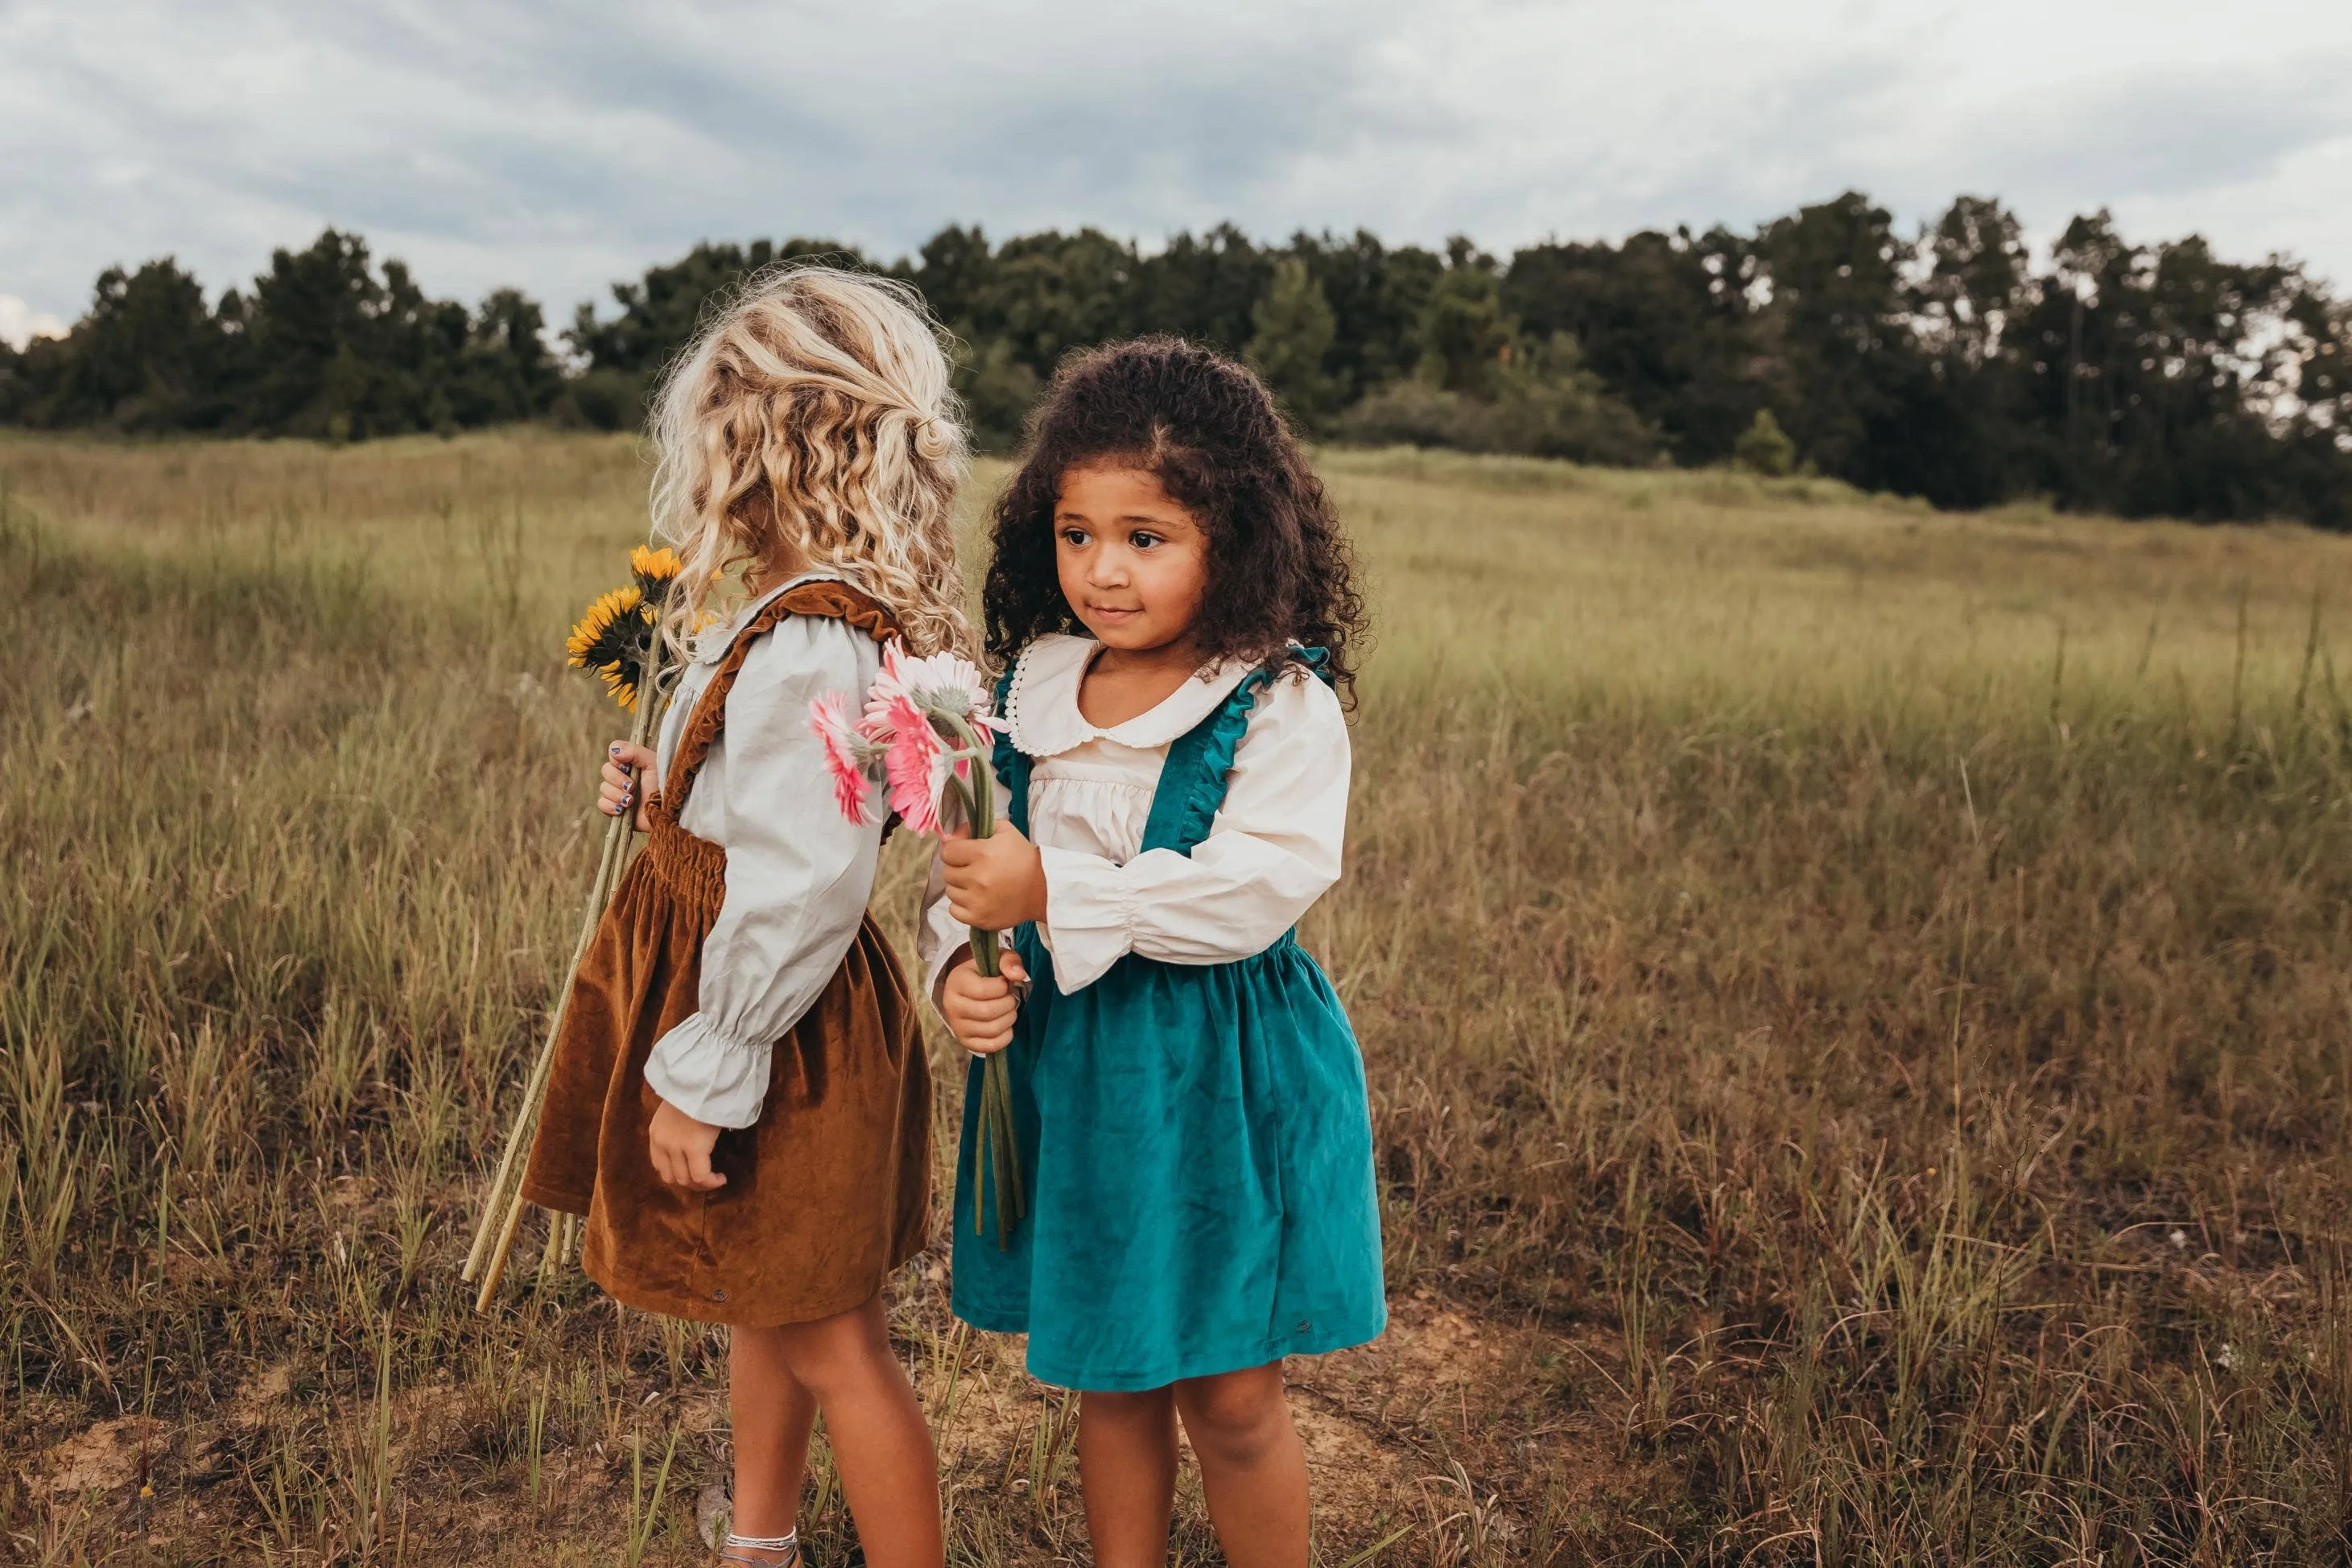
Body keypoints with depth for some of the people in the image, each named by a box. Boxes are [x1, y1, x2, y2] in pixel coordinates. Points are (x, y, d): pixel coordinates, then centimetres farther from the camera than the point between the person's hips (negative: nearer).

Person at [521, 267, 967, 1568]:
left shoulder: (803, 646, -27)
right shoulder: (847, 611, 3)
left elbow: (798, 893, -28)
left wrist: (702, 1074, -20)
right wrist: (667, 793, 5)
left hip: (775, 1029, -10)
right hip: (772, 1020, 10)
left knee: (825, 1340, 7)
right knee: (766, 1308, 26)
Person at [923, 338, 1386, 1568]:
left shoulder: (1283, 706, -14)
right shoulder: (1032, 694, 3)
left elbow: (1255, 888, -26)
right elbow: (963, 863, 9)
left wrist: (1054, 893, -27)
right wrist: (957, 966, -12)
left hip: (1223, 1074, -5)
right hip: (1065, 1064, 5)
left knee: (1229, 1397, 8)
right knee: (1109, 1378, 20)